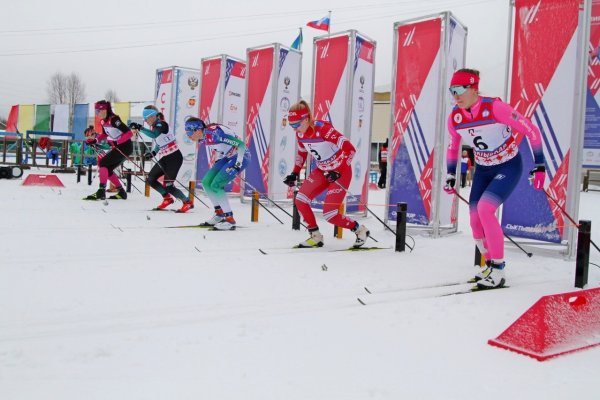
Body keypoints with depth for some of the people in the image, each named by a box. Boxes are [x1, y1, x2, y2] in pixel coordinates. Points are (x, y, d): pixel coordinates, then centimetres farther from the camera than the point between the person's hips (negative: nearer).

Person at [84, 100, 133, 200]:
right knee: (108, 169, 10)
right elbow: (104, 134, 23)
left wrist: (117, 142, -33)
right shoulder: (103, 121, 5)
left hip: (125, 147, -9)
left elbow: (129, 133, -26)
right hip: (117, 147, 9)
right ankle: (121, 192, 20)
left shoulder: (114, 120, -21)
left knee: (102, 163, -14)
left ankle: (101, 191, -15)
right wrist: (95, 140, 7)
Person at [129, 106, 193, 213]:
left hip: (173, 158, -9)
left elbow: (154, 135, -35)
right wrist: (153, 153, 10)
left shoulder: (161, 124, -14)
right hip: (163, 159, 10)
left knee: (168, 186, -12)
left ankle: (187, 202, 5)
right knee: (151, 179, 10)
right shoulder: (154, 127, 13)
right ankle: (167, 198, 26)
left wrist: (140, 128, -36)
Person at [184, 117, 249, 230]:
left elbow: (241, 144, -27)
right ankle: (219, 214, 19)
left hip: (240, 157, -9)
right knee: (206, 182, 4)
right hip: (227, 157, 9)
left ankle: (230, 220, -11)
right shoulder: (203, 137, -1)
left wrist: (238, 164, -26)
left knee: (215, 185, -18)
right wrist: (216, 162, 19)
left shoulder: (215, 132, -28)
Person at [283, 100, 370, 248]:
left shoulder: (323, 129, -28)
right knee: (300, 200, -5)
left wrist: (339, 172, -32)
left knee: (329, 214, -11)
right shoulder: (300, 134, -4)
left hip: (341, 172, -8)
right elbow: (302, 153, 17)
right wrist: (294, 173, 10)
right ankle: (316, 237, 10)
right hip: (322, 170, 8)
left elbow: (350, 149, -29)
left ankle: (360, 230, 12)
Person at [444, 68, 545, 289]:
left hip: (509, 166, -6)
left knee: (484, 209, -23)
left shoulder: (495, 107, -26)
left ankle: (498, 270, -11)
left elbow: (531, 130, -18)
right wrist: (450, 175, 10)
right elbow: (452, 146, 13)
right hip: (483, 169, 6)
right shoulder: (455, 118, -8)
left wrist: (539, 166, -18)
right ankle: (490, 265, 21)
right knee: (475, 218, -1)